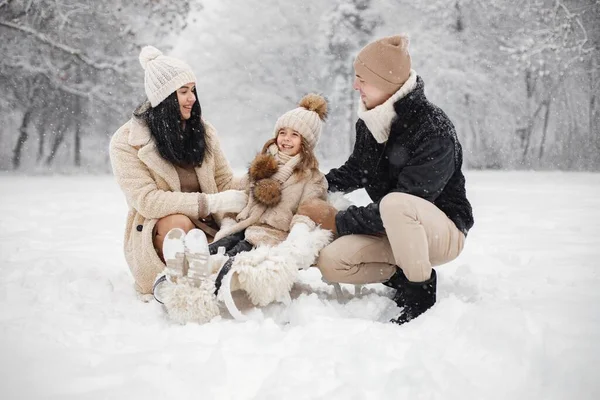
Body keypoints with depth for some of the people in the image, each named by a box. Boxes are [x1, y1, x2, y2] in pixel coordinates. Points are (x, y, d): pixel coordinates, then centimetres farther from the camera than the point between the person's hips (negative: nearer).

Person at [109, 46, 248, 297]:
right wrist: (212, 202, -24)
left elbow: (225, 184, 10)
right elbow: (146, 200, -17)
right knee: (180, 224, -37)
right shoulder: (126, 141, -6)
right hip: (154, 234, -4)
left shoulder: (202, 130, 8)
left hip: (206, 229, 5)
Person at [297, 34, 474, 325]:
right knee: (331, 262, -17)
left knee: (394, 203, -39)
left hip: (444, 231, -6)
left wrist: (339, 221, -20)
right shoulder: (369, 122, -2)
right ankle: (404, 276, 4)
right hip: (392, 232, 7)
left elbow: (402, 204, -28)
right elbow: (355, 172, 18)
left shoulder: (434, 130, -25)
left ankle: (420, 294, -17)